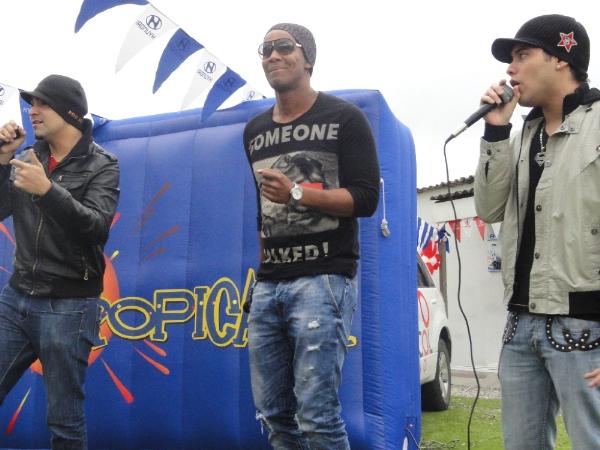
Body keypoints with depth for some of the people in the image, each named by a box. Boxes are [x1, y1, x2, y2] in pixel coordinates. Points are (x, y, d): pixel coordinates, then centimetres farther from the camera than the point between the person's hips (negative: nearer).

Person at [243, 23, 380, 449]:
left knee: (316, 414, -10)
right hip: (268, 284, 6)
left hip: (324, 278, -6)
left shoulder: (344, 118, 1)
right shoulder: (254, 131, 19)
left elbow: (366, 199, -7)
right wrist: (259, 261, 14)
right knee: (274, 412, 9)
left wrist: (297, 194, -18)